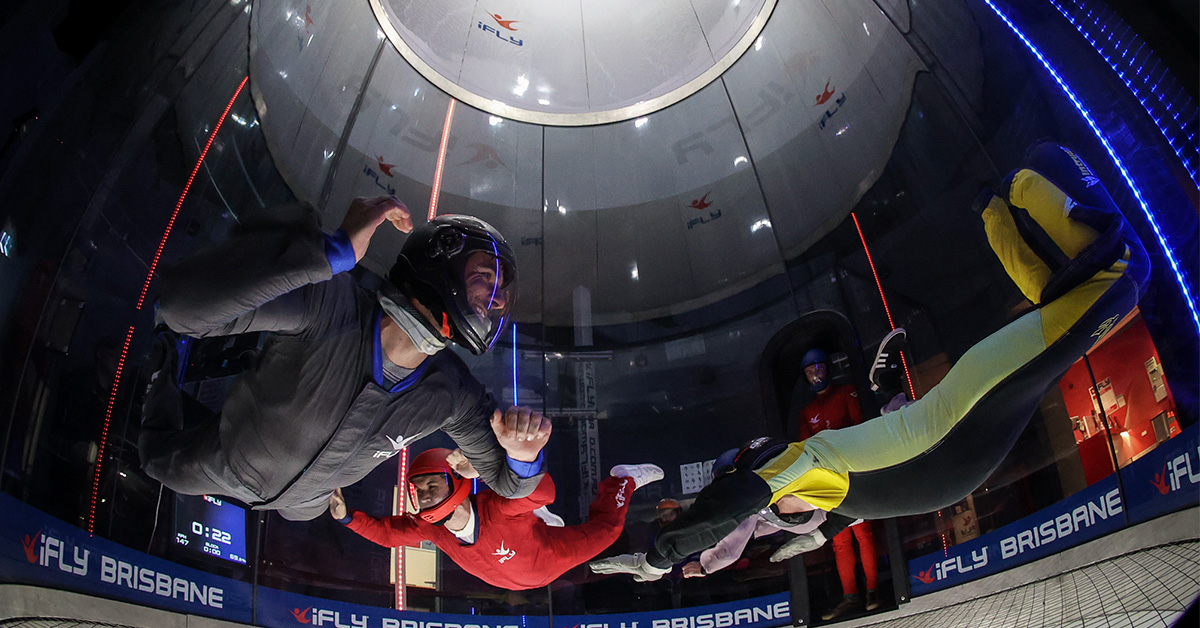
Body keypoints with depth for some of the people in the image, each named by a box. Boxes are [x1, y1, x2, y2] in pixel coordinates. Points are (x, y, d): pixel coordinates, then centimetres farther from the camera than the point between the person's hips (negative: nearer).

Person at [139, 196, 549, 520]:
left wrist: (523, 456, -42)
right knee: (159, 460, 27)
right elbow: (185, 303, -57)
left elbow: (506, 483, -17)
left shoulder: (455, 395, -27)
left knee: (301, 514, 37)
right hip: (230, 464, -4)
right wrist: (335, 251, -62)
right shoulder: (331, 308, -43)